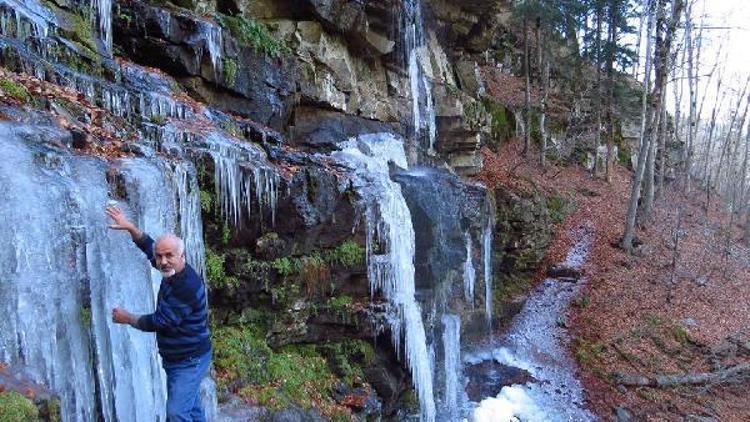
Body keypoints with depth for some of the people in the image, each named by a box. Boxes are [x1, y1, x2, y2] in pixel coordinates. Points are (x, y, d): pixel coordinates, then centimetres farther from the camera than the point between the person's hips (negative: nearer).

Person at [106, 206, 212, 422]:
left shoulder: (188, 287, -28)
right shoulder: (173, 271, -1)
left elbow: (158, 321, -22)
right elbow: (149, 246, 16)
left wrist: (127, 318, -6)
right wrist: (130, 227, 4)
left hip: (189, 361, -9)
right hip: (175, 359, 9)